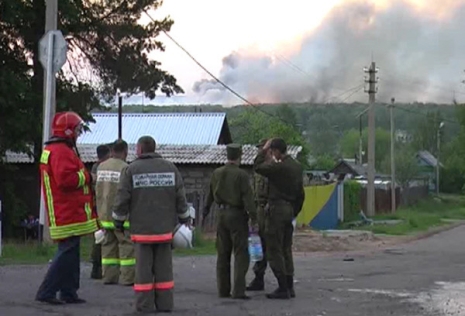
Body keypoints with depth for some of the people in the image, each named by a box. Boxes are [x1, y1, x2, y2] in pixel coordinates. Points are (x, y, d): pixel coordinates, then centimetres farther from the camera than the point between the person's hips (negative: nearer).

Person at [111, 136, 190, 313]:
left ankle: (145, 305, 4)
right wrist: (184, 219, 15)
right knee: (164, 267, 7)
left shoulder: (131, 170, -3)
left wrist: (118, 221, 8)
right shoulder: (170, 168, 4)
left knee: (143, 267, 3)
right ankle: (165, 304, 8)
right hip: (165, 228, 2)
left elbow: (122, 199, -5)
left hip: (141, 228, -2)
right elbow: (180, 197, 4)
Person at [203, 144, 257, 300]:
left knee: (223, 254, 12)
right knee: (241, 254, -3)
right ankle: (238, 291, -9)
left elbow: (210, 194, 17)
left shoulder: (216, 173, 5)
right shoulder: (241, 175, -13)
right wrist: (253, 217, -15)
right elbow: (247, 198, -18)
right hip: (237, 215, -6)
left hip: (222, 214, 6)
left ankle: (223, 289, 14)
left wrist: (206, 210, 31)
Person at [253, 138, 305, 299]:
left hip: (277, 209, -9)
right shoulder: (297, 166, 10)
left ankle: (282, 288, -4)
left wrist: (263, 150, 5)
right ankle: (289, 287, 17)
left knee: (274, 250, -3)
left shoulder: (279, 167, -18)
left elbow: (257, 167, -5)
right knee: (286, 250, 15)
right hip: (290, 209, 9)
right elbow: (300, 194, 15)